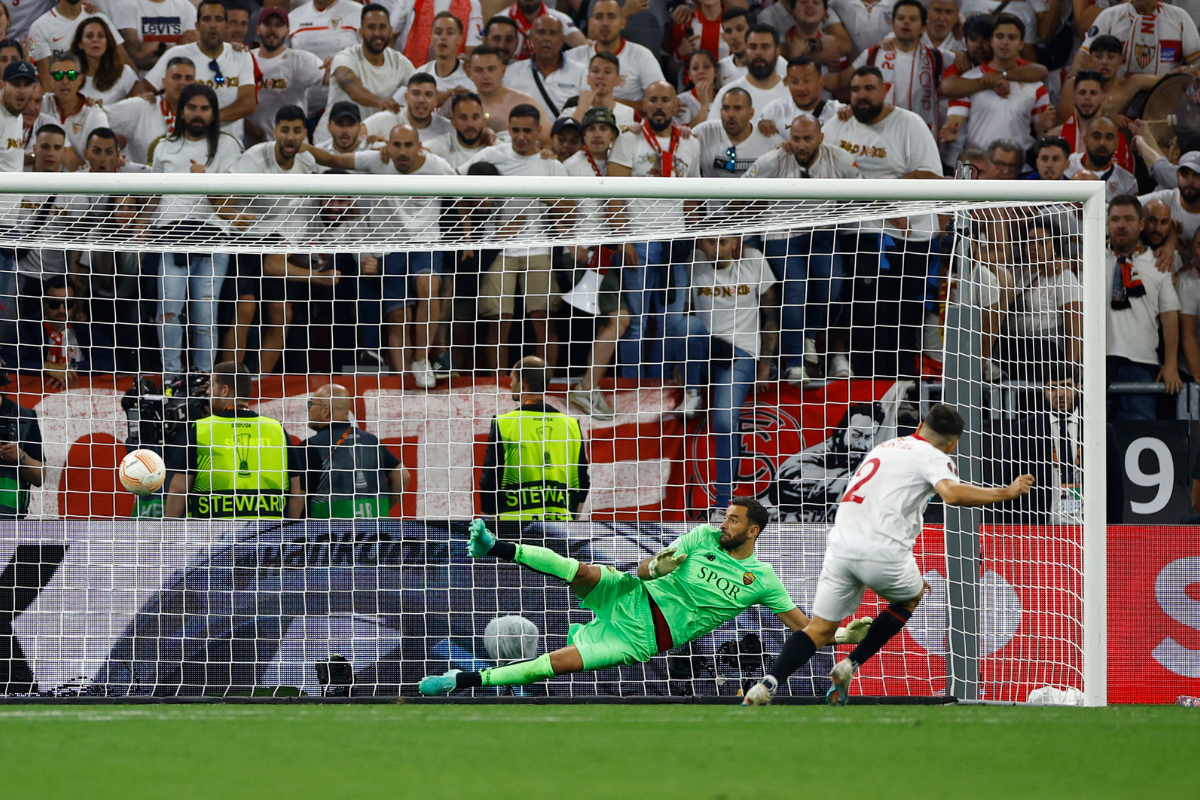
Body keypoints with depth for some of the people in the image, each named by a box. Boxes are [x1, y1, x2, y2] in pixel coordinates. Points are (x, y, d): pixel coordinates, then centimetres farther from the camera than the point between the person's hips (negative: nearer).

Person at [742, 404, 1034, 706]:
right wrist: (1005, 493, -9)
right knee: (911, 597, 26)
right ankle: (850, 667, 14)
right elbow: (952, 493, -18)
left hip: (841, 543, 5)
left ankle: (768, 684, -13)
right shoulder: (934, 458, 3)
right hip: (883, 552, -5)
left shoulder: (885, 447, 26)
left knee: (820, 630, 9)